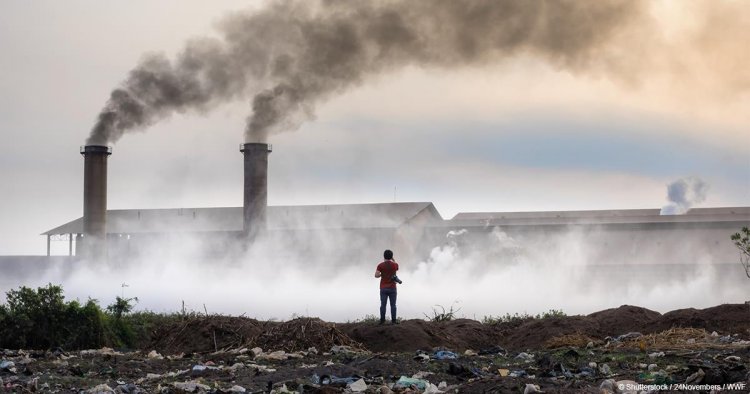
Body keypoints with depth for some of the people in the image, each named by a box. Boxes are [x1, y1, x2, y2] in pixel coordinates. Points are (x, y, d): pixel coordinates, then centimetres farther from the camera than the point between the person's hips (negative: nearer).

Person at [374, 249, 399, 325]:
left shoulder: (380, 265, -5)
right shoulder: (395, 265, -1)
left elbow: (376, 275, -13)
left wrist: (382, 274, 8)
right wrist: (393, 259, 25)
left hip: (383, 288, 0)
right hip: (392, 288, 0)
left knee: (383, 305, 2)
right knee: (393, 305, 3)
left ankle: (382, 321, 0)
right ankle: (393, 321, 0)